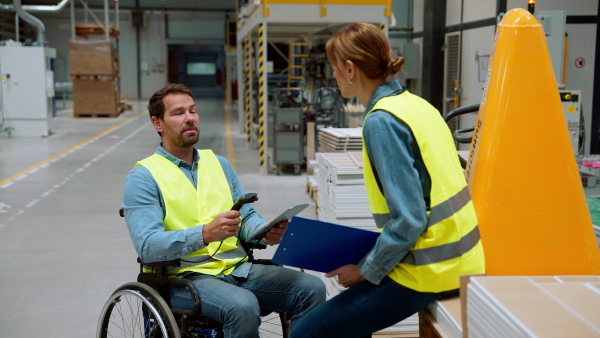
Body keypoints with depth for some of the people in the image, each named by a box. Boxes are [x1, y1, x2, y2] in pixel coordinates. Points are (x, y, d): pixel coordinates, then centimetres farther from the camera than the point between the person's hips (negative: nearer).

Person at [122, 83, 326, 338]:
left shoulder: (220, 164, 16)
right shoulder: (143, 177, -3)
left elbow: (247, 217, 13)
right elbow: (147, 245, -15)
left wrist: (267, 232, -11)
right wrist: (206, 234, -29)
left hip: (238, 268, 6)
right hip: (183, 277, -5)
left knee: (311, 288, -14)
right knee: (243, 305, -34)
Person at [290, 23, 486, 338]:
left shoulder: (382, 121, -19)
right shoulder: (413, 102, 8)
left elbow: (408, 220, -23)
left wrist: (365, 271, -9)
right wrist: (369, 256, 14)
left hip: (430, 272, -9)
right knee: (346, 310, 28)